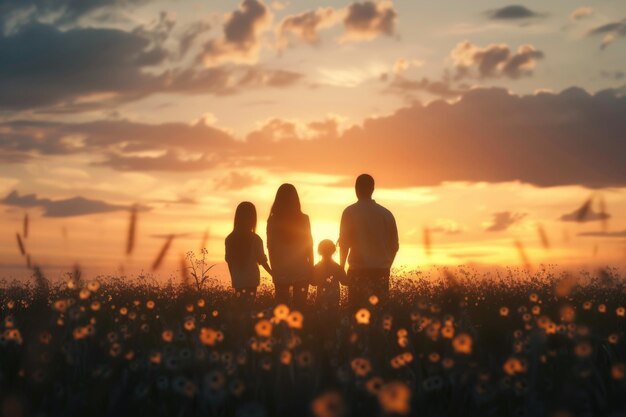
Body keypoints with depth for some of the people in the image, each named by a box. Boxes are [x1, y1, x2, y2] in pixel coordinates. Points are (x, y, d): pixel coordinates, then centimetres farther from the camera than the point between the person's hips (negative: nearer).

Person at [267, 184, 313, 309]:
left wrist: (274, 269, 12)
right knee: (300, 305, 4)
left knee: (281, 304, 7)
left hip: (281, 271, 1)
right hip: (301, 270, -1)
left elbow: (270, 247, 2)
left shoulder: (273, 221, -3)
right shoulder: (303, 219, -5)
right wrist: (311, 268, 10)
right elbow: (309, 246, 0)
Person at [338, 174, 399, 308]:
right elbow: (394, 245, 10)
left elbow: (344, 243, -4)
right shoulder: (386, 214, 9)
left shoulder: (350, 212, -2)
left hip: (359, 271, -3)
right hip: (381, 271, 4)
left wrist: (341, 267, 6)